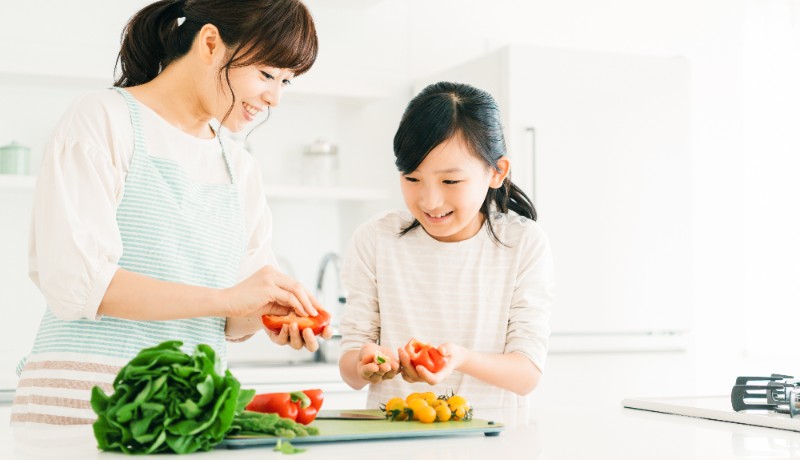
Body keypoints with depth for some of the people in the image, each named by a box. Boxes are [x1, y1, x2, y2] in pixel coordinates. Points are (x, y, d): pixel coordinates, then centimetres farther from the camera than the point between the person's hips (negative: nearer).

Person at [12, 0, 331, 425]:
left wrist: (267, 317, -6)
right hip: (85, 398, -5)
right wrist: (226, 298, -17)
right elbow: (72, 280, -14)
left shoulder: (241, 168, 16)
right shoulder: (105, 118, -2)